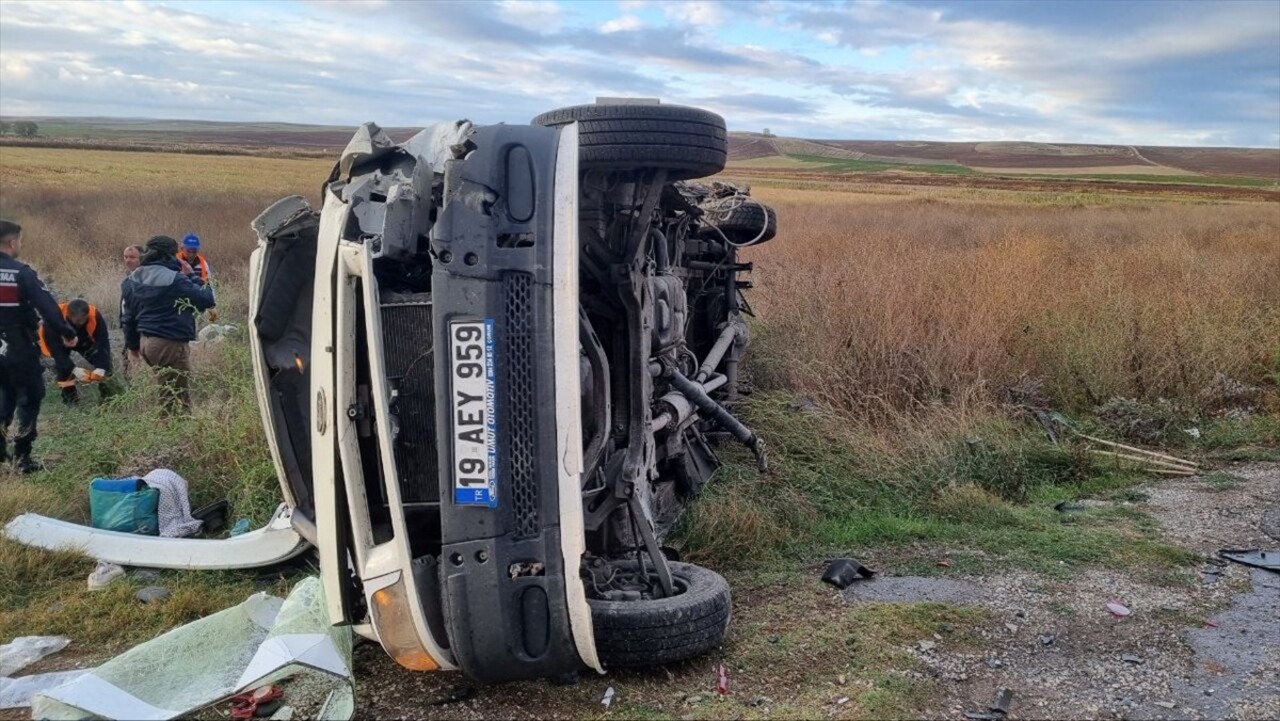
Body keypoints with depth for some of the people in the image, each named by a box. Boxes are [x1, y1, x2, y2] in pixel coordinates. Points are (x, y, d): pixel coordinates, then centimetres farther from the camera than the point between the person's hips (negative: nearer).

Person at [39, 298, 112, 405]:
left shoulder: (95, 315, -35)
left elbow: (103, 342, -32)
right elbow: (56, 350, -38)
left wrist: (101, 368, -43)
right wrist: (74, 369, -47)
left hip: (82, 340, 2)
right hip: (57, 343, -2)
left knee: (103, 357, -15)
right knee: (61, 363, -28)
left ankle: (105, 386, 8)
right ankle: (68, 392, -9)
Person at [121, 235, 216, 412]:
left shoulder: (133, 279, 9)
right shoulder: (174, 280, -17)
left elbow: (128, 315, 15)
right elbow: (206, 300, -14)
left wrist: (132, 344, 25)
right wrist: (205, 287, 8)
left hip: (146, 342, 8)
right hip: (171, 344, -8)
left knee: (168, 392, 19)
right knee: (180, 398, -1)